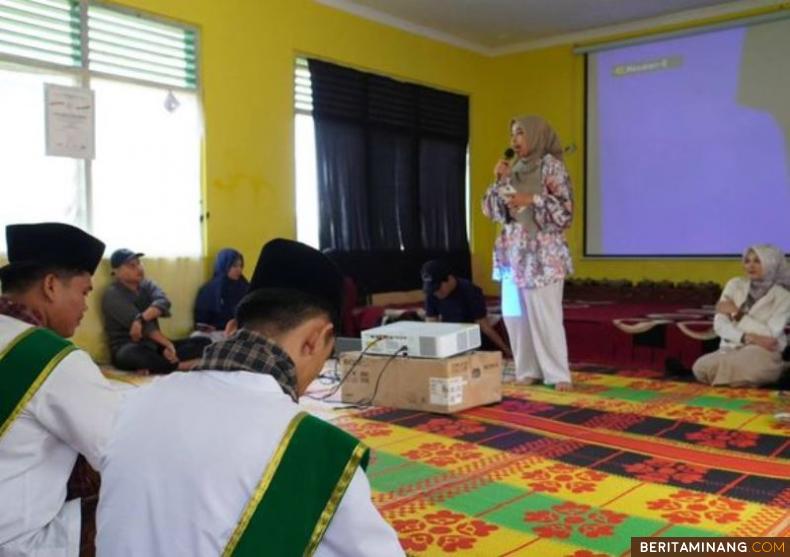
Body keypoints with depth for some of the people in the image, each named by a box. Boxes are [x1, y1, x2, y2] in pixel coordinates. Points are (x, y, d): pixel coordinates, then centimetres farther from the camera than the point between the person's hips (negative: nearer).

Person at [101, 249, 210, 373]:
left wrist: (141, 319, -31)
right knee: (131, 353, -42)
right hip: (128, 349, -6)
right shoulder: (112, 295, -6)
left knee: (204, 342, -9)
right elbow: (144, 325, -18)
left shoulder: (147, 284, 11)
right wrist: (168, 344, -27)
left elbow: (163, 302, -12)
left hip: (155, 346, 6)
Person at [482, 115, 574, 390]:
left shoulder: (551, 165, -3)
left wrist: (532, 200, -18)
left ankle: (557, 374, 3)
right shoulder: (514, 170, 14)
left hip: (542, 254, -6)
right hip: (514, 253, 6)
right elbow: (491, 210, 11)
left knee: (545, 315, -7)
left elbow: (565, 209, -9)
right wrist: (500, 181, -1)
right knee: (515, 314, 5)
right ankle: (527, 370, 15)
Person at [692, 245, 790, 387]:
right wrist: (746, 338, -19)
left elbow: (770, 335, -13)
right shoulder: (735, 285, 6)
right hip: (730, 349, 3)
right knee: (701, 367, -29)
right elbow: (719, 325, -2)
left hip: (762, 354, -3)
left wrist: (736, 313, -9)